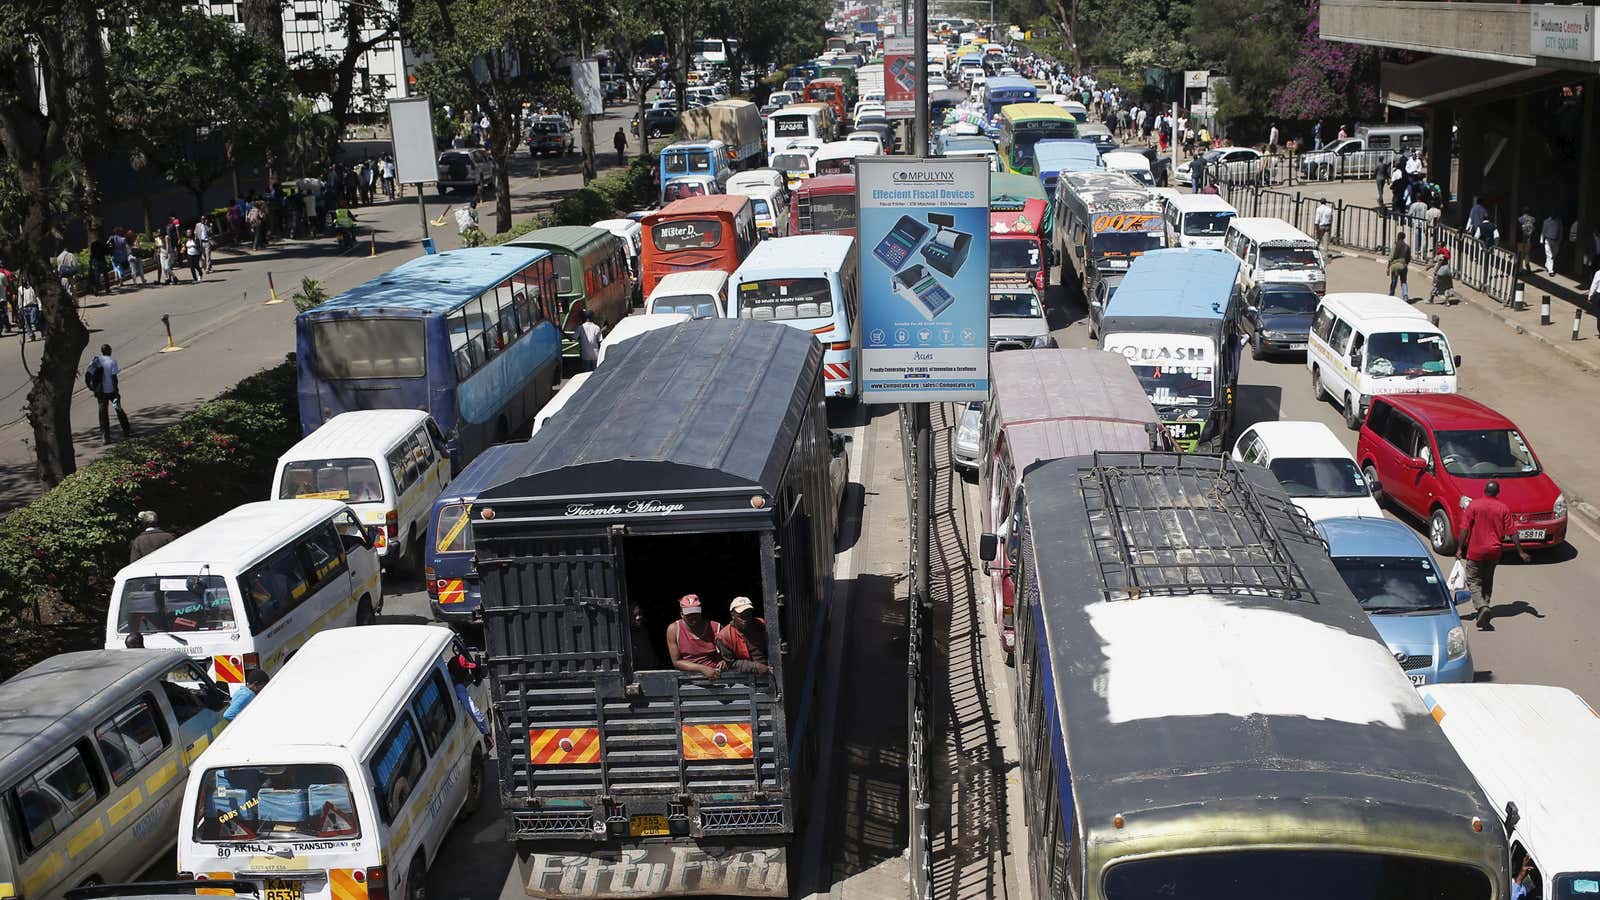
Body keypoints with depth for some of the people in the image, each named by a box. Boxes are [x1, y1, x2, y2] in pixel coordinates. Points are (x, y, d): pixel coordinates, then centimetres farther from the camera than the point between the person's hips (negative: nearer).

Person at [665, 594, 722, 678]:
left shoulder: (715, 628, -1)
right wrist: (702, 668, -18)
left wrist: (725, 661, -13)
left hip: (715, 675, -3)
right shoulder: (674, 629, -3)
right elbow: (676, 662, -6)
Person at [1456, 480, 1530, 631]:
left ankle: (1482, 607, -19)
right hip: (1494, 551, 3)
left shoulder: (1474, 505, -8)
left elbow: (1465, 529, -11)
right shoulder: (1503, 508, -1)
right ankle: (1486, 606, 24)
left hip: (1475, 551, -3)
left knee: (1473, 581, 2)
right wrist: (1521, 552, 4)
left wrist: (1460, 548, -6)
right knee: (1488, 581, 20)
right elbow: (1512, 532, -2)